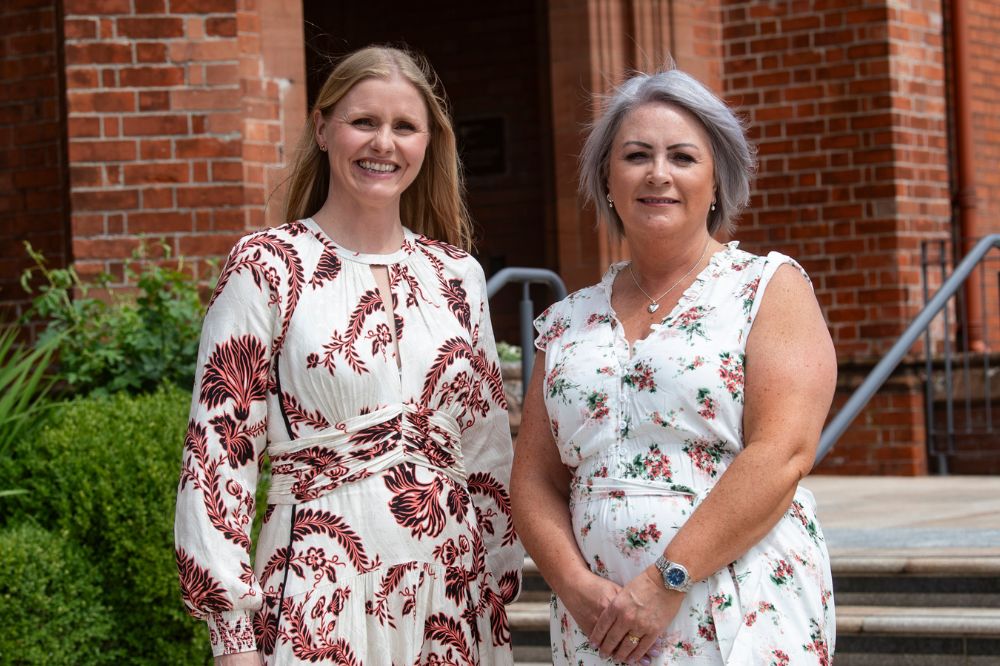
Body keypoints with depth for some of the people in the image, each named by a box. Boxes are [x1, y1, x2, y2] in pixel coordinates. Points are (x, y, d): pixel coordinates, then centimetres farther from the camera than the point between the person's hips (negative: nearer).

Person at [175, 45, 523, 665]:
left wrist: (501, 589, 11)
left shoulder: (457, 273, 8)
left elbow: (490, 445, 14)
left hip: (453, 599, 4)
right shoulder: (266, 268, -4)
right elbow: (218, 452, -6)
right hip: (318, 604, -4)